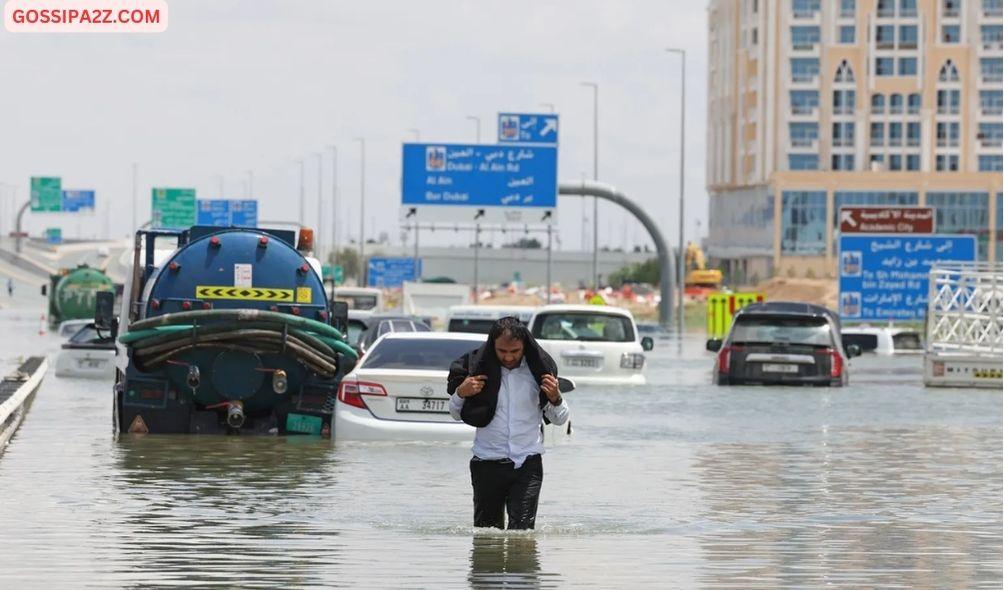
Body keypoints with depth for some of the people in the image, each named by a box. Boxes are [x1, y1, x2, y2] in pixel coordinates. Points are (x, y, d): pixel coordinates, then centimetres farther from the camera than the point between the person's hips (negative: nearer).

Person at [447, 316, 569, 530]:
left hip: (527, 465, -1)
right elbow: (456, 414, 10)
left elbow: (559, 419, 9)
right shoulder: (478, 366, -1)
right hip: (487, 464, 1)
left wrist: (555, 398, -12)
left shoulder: (537, 368, 1)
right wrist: (460, 393, -10)